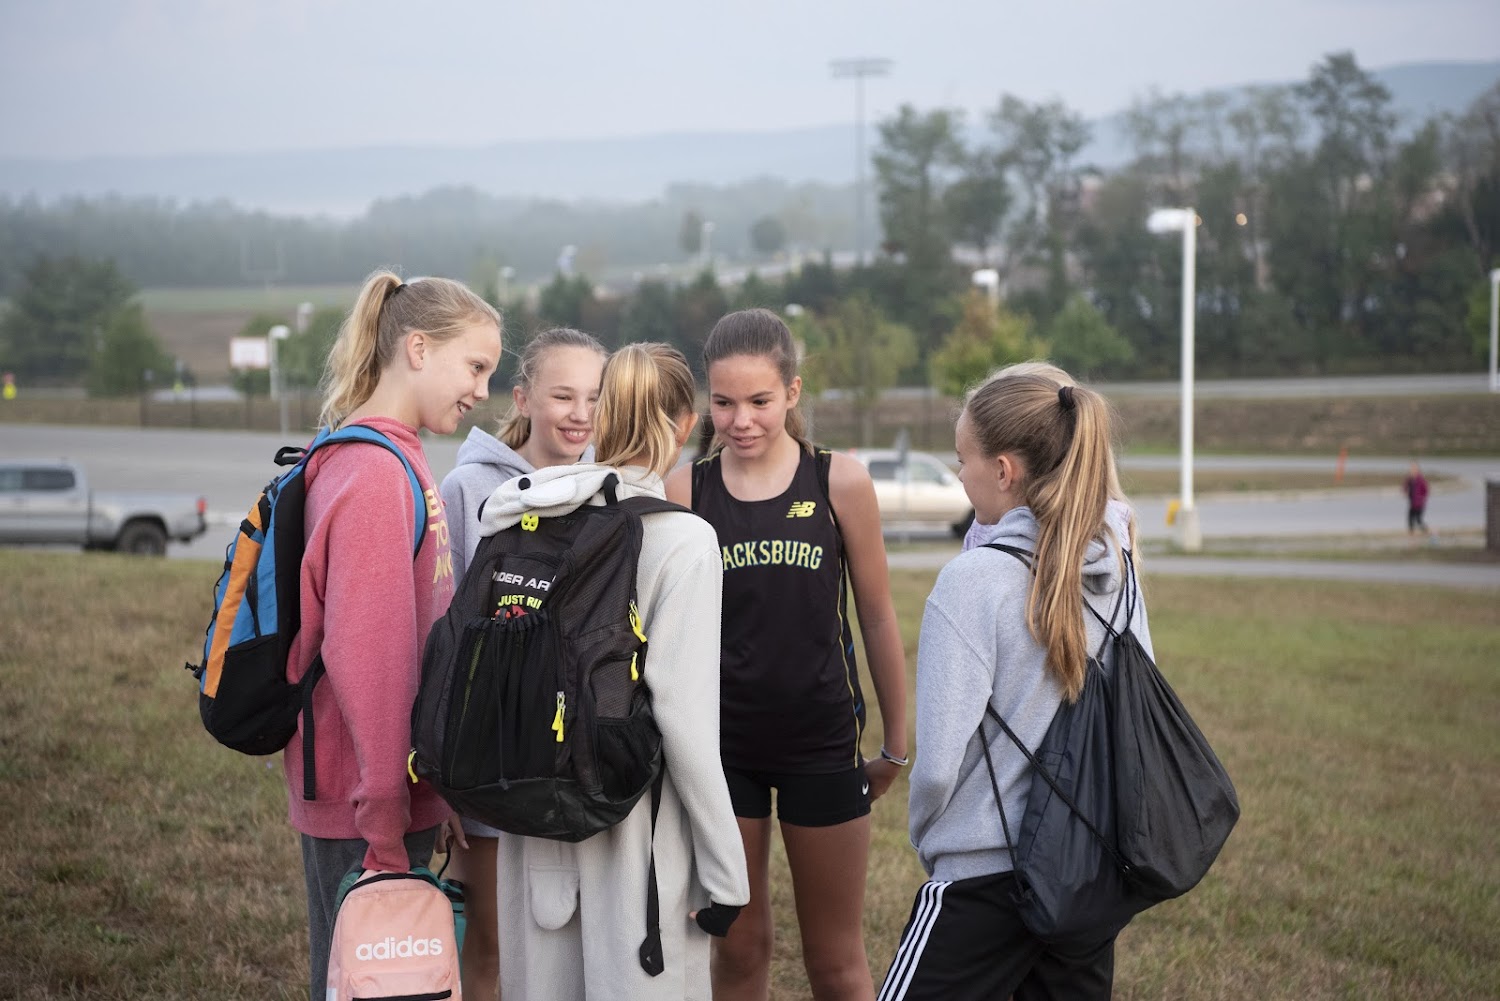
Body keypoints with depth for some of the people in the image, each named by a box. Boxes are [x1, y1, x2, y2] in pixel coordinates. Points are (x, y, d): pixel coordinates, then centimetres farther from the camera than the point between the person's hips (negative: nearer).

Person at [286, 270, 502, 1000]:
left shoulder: (396, 461, 11)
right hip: (364, 806, -9)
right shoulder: (374, 473, -18)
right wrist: (384, 827, -21)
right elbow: (365, 655, -23)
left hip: (391, 796, 9)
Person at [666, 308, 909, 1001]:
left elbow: (876, 615, 3)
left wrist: (895, 741, 7)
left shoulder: (840, 483, -5)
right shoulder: (684, 490, -3)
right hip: (719, 739, 1)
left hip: (822, 740, -1)